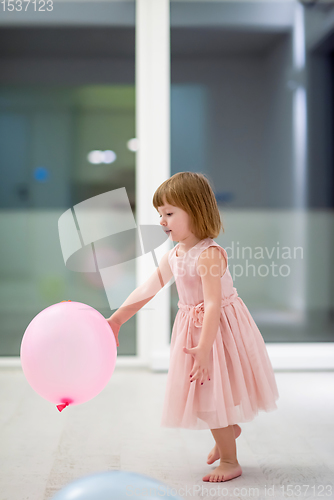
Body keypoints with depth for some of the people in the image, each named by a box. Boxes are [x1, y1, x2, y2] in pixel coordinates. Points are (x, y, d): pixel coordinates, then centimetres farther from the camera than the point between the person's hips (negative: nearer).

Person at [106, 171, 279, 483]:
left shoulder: (209, 254, -25)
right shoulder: (173, 256, 1)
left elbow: (213, 304, -30)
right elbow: (147, 290, 7)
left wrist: (204, 346, -33)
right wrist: (116, 319, 6)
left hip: (218, 328, -8)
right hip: (192, 326, 8)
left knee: (213, 395, 0)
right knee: (206, 393, 19)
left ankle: (230, 462, 17)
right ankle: (229, 429, 47)